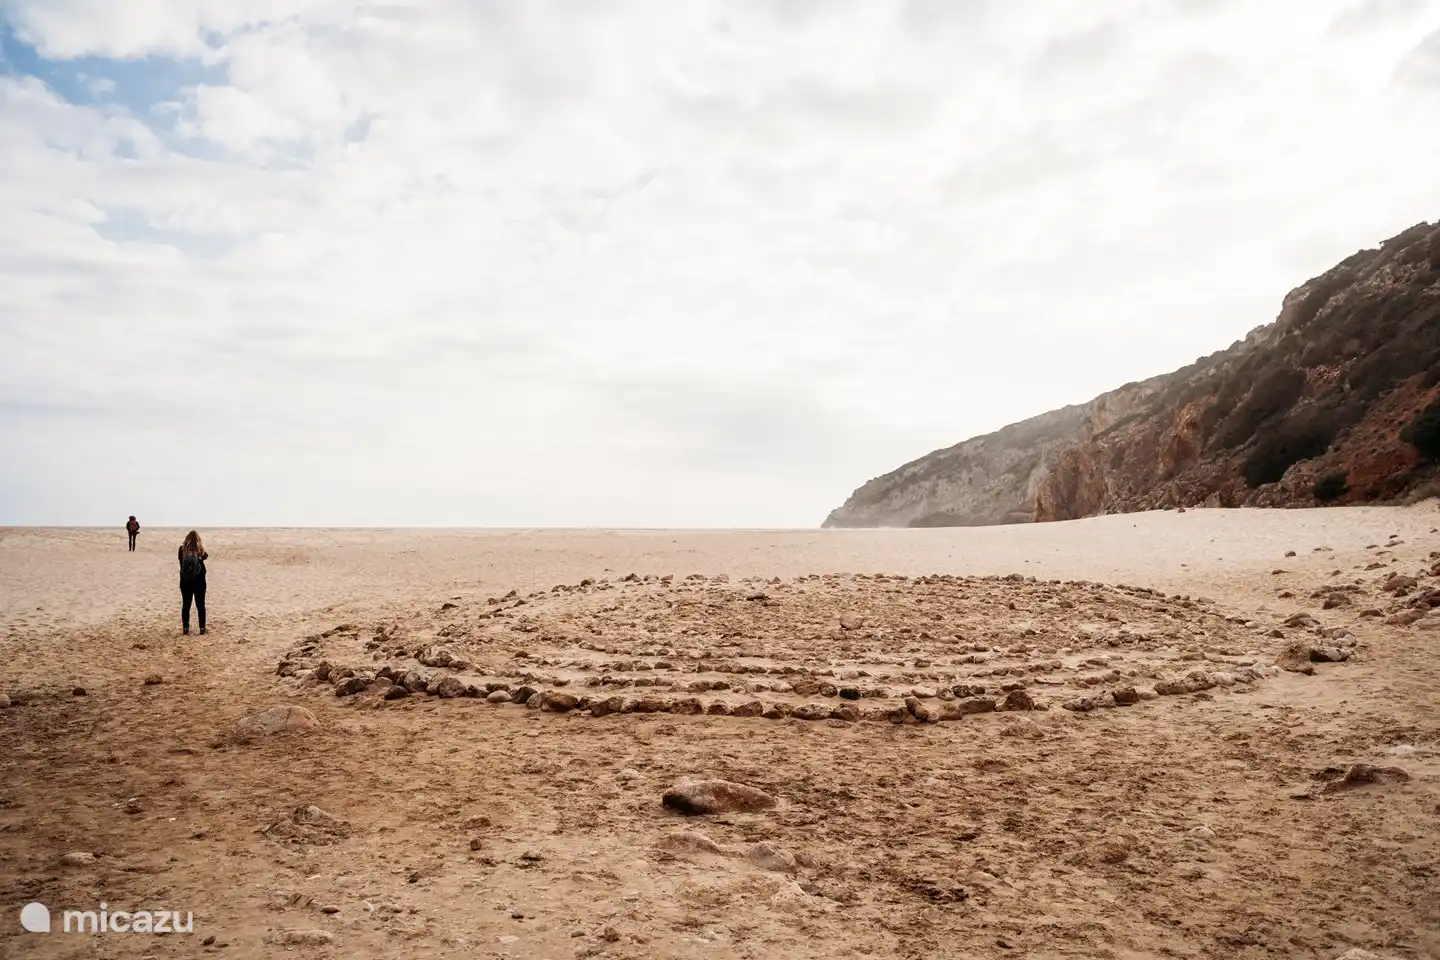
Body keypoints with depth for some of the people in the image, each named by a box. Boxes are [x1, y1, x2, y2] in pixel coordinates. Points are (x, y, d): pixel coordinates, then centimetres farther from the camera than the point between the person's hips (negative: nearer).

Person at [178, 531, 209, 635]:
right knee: (200, 605, 7)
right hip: (199, 581, -1)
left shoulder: (182, 549, -3)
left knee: (185, 605, 10)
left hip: (185, 580, 1)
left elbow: (181, 563, 6)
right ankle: (202, 628, 7)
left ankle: (185, 627, 11)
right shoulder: (200, 550, -8)